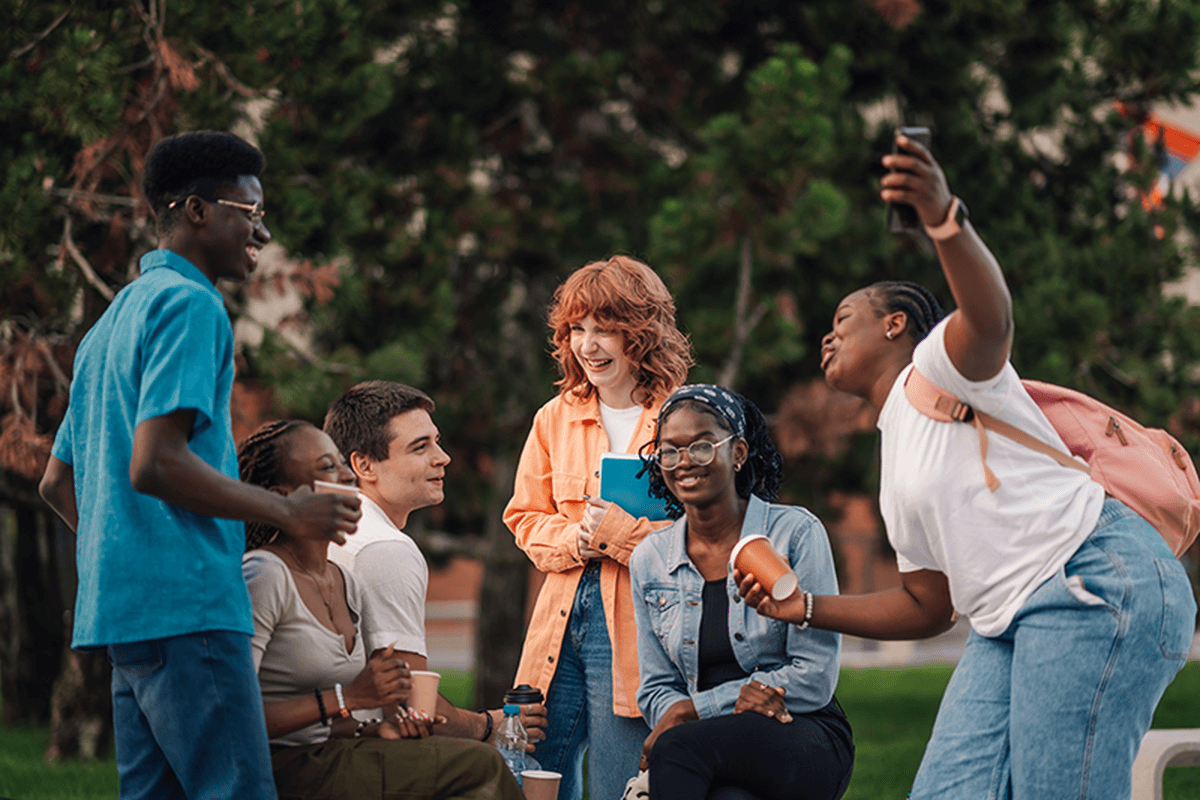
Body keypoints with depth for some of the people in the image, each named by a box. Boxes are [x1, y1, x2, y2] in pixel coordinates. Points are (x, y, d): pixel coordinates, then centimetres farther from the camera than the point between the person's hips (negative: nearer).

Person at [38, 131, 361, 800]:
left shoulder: (115, 318, 24)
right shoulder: (190, 305, -7)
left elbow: (58, 482, 26)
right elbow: (154, 464, -19)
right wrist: (286, 512, -12)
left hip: (121, 606, 10)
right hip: (187, 604, -10)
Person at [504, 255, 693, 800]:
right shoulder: (555, 418, 11)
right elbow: (525, 519, 17)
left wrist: (617, 532, -15)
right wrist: (574, 540, -4)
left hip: (634, 626, -5)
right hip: (562, 617, 5)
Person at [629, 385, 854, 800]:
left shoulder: (795, 533, -3)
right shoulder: (648, 560, 10)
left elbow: (816, 678, -7)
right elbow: (656, 691, 12)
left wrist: (695, 709, -12)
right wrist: (734, 700, -12)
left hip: (804, 740, -2)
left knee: (676, 746, -34)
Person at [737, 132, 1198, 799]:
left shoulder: (938, 363, 2)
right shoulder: (896, 457, 28)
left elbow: (990, 317, -24)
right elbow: (928, 604, 31)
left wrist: (945, 220, -45)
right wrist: (807, 609, 23)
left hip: (1095, 581, -9)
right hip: (1012, 624, 9)